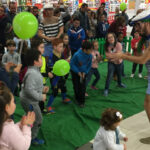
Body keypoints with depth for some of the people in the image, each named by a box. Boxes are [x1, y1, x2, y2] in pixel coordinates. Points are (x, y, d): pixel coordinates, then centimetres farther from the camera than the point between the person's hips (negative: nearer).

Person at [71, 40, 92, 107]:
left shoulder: (90, 56, -18)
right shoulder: (77, 55, -30)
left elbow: (89, 65, -1)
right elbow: (72, 64, -17)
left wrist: (85, 72, -12)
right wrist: (78, 72, -20)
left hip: (83, 73, 3)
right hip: (75, 72, -3)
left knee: (83, 87, 0)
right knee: (76, 87, 7)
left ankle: (82, 101, 13)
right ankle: (77, 99, 30)